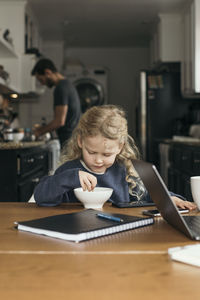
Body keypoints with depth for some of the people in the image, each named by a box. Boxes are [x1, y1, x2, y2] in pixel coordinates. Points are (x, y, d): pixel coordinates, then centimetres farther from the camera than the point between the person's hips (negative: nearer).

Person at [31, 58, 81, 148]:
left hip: (68, 140, -10)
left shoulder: (61, 88, -14)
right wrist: (44, 128, 17)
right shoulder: (67, 84, 17)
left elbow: (60, 121, -19)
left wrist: (41, 131, -4)